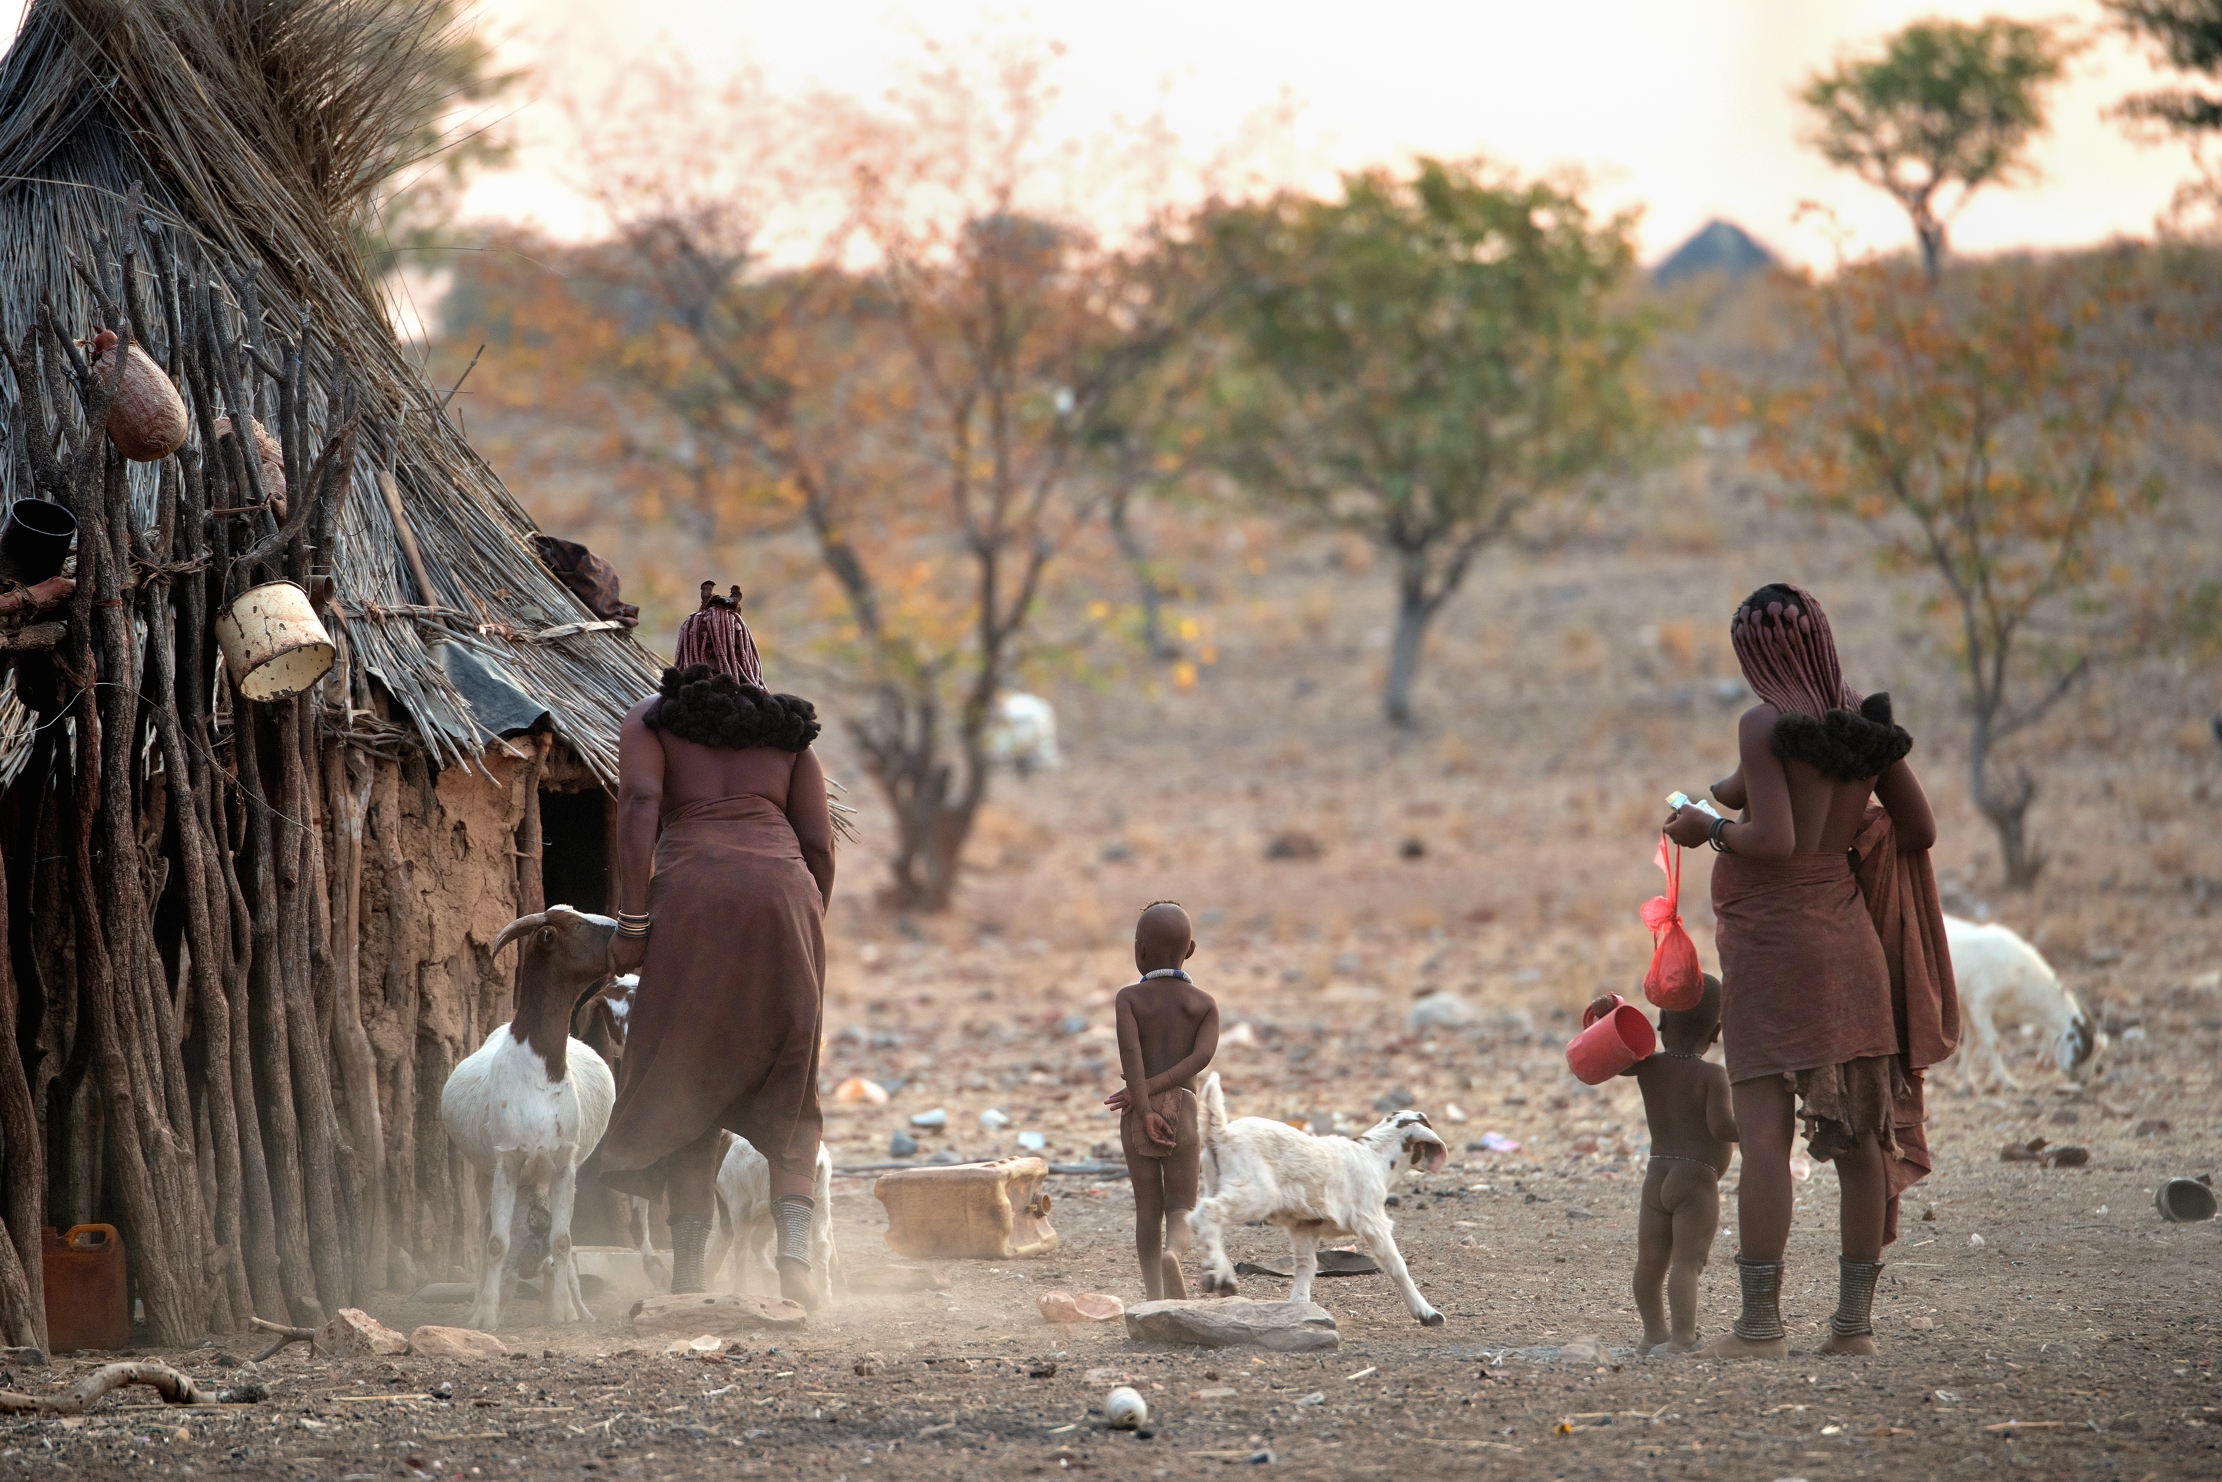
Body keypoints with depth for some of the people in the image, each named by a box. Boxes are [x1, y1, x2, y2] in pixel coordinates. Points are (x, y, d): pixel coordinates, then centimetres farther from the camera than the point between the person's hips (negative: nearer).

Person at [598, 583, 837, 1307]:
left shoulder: (652, 719, 16)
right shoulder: (789, 729, 23)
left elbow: (640, 804, -2)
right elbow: (818, 845, 15)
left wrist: (632, 919, -6)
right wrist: (809, 936, 23)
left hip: (694, 895, -2)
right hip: (785, 894, 2)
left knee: (685, 1084, 6)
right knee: (787, 1089, 8)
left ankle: (688, 1270, -1)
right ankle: (795, 1242, -13)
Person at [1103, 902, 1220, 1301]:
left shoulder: (1129, 998, 3)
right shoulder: (1205, 1004, 7)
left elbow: (1130, 1051, -14)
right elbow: (1202, 1056, -9)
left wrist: (1144, 1106, -19)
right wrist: (1147, 1089, -11)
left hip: (1138, 1115, 0)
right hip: (1182, 1107, 0)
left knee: (1147, 1207, 8)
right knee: (1181, 1205, 4)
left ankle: (1155, 1298, 2)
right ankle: (1173, 1253, -29)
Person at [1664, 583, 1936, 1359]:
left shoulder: (1766, 725, -12)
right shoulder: (1870, 724, 6)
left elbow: (1773, 841, -20)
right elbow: (1920, 830, 11)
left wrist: (1708, 827, -3)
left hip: (1770, 937, -6)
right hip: (1847, 928, 6)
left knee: (1764, 1128, -7)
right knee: (1860, 1131, 7)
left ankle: (1760, 1322, -12)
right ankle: (1855, 1317, 9)